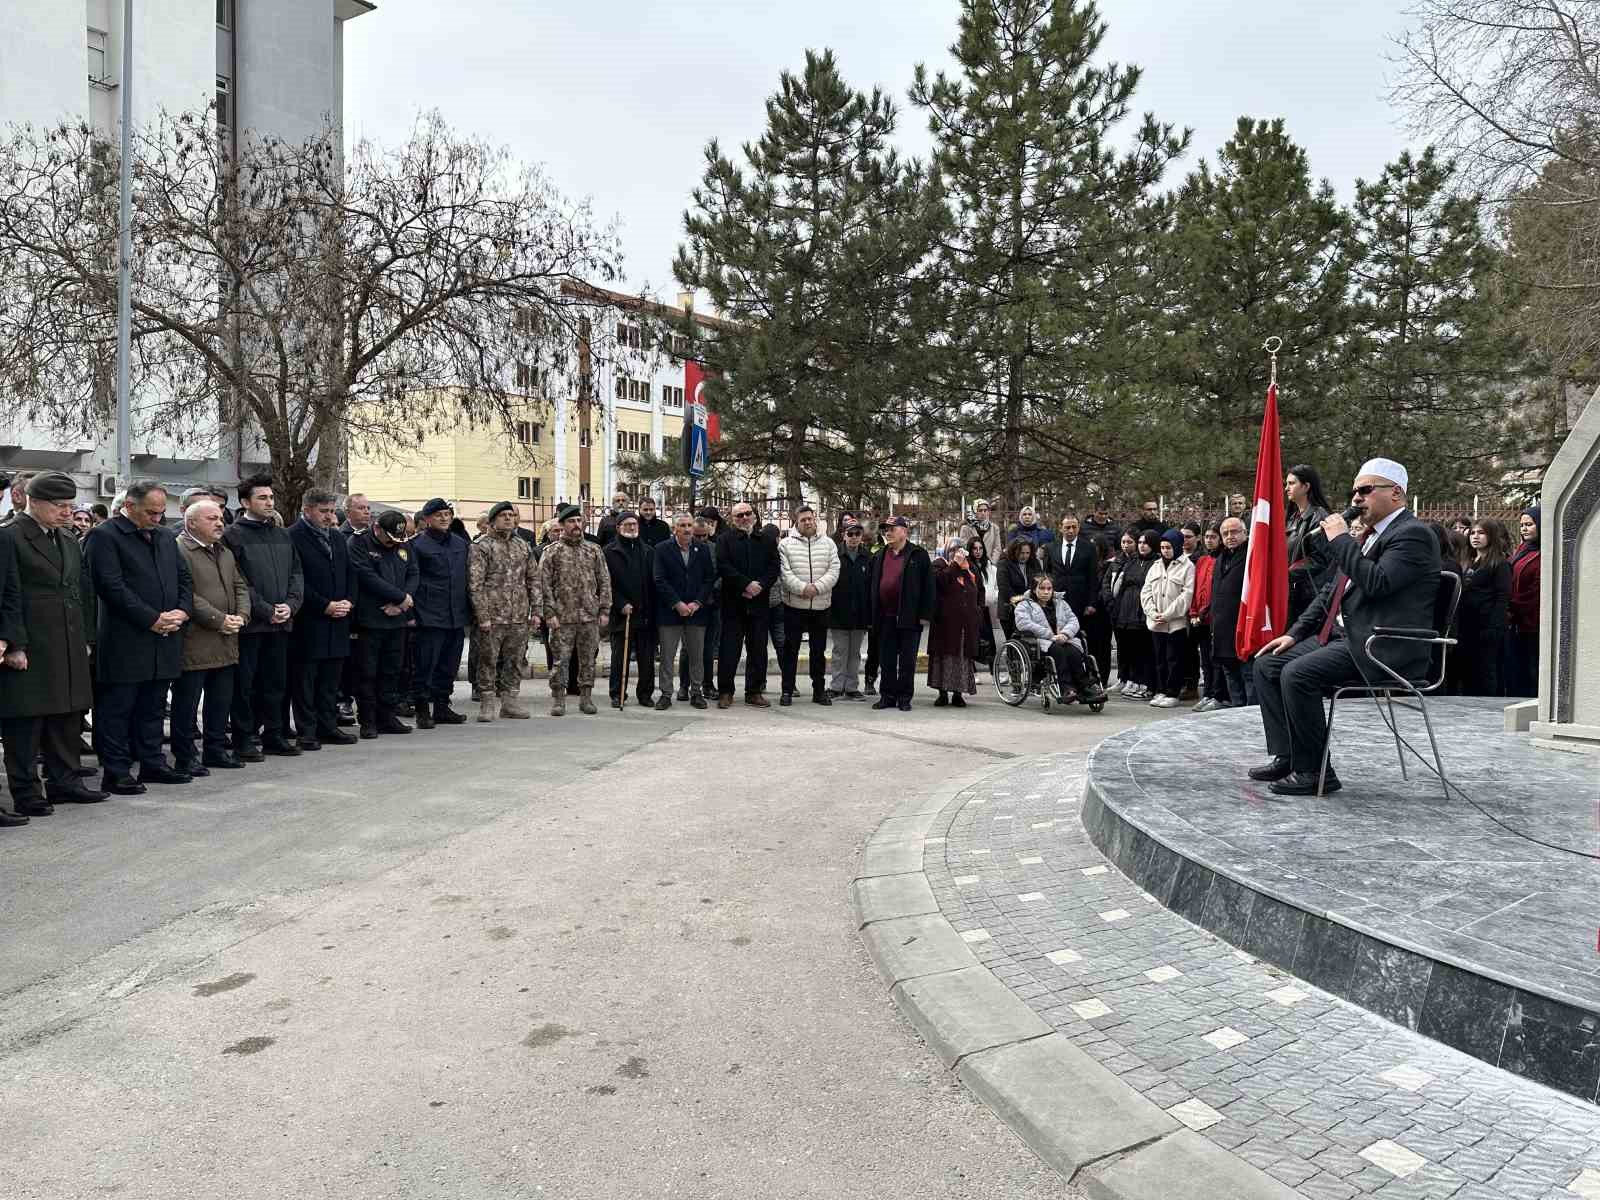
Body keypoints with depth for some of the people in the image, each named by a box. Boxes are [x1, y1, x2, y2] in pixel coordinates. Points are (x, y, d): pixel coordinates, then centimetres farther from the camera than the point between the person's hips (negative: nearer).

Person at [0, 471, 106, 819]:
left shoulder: (70, 542, 15)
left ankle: (64, 782, 23)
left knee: (68, 717, 12)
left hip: (69, 648, 8)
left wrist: (83, 640, 14)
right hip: (28, 648, -8)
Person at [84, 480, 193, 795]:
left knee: (152, 707, 15)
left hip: (163, 639, 7)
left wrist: (182, 611, -3)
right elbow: (112, 586, -16)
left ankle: (152, 763, 23)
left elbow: (184, 578, 16)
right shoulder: (105, 536, -8)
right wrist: (152, 619, -17)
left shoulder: (165, 537, 15)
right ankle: (115, 772, 7)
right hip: (125, 642, -7)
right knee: (117, 709, 1)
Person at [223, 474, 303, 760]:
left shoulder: (282, 535, 14)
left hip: (280, 622, 6)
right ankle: (244, 739, 9)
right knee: (244, 684, 1)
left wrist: (290, 605, -4)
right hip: (249, 623, -6)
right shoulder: (233, 536, -6)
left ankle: (272, 735, 22)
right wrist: (267, 610, -14)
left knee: (275, 682, 12)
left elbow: (296, 574, 12)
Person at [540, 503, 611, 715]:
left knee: (588, 659, 7)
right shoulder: (551, 551, 1)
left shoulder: (594, 550, 9)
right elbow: (544, 585, -2)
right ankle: (558, 699, 9)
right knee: (560, 659, -2)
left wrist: (604, 610, 2)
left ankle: (586, 698, 18)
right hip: (563, 617, -2)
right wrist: (550, 613, -9)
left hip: (590, 617, 3)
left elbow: (604, 582, 9)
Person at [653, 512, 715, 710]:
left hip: (697, 610, 2)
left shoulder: (703, 548, 7)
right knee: (667, 655, 2)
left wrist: (697, 603, -8)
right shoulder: (662, 549, -1)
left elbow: (710, 578, 4)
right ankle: (666, 694, 9)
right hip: (670, 611, -2)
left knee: (696, 655, 7)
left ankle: (696, 692, 17)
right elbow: (659, 580, -6)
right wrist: (677, 604, -13)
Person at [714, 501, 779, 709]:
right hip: (733, 603, -3)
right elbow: (723, 566, -9)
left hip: (759, 603, 3)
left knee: (758, 649, 6)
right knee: (729, 649, -1)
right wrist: (746, 584, -16)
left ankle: (755, 691, 14)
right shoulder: (725, 539, 4)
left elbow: (774, 567, 4)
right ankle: (725, 692, 6)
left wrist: (760, 586, -12)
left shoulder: (766, 540, 12)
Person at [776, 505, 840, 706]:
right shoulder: (786, 544, 1)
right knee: (790, 650, 3)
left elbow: (833, 571, -2)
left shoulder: (828, 544, 7)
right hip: (794, 606, -2)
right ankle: (787, 691, 10)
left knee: (819, 651, 10)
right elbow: (785, 572, -9)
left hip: (821, 606, 2)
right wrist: (802, 588, -21)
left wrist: (817, 587, -16)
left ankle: (819, 690, 19)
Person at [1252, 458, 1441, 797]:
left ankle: (1313, 771, -15)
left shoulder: (1412, 535, -10)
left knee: (1298, 674, -26)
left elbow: (1377, 582, -27)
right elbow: (1332, 590, 22)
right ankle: (1285, 756, 4)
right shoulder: (1371, 535, 20)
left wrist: (1341, 540, -17)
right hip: (1343, 636, 10)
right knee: (1267, 664, 2)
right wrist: (1295, 633, 14)